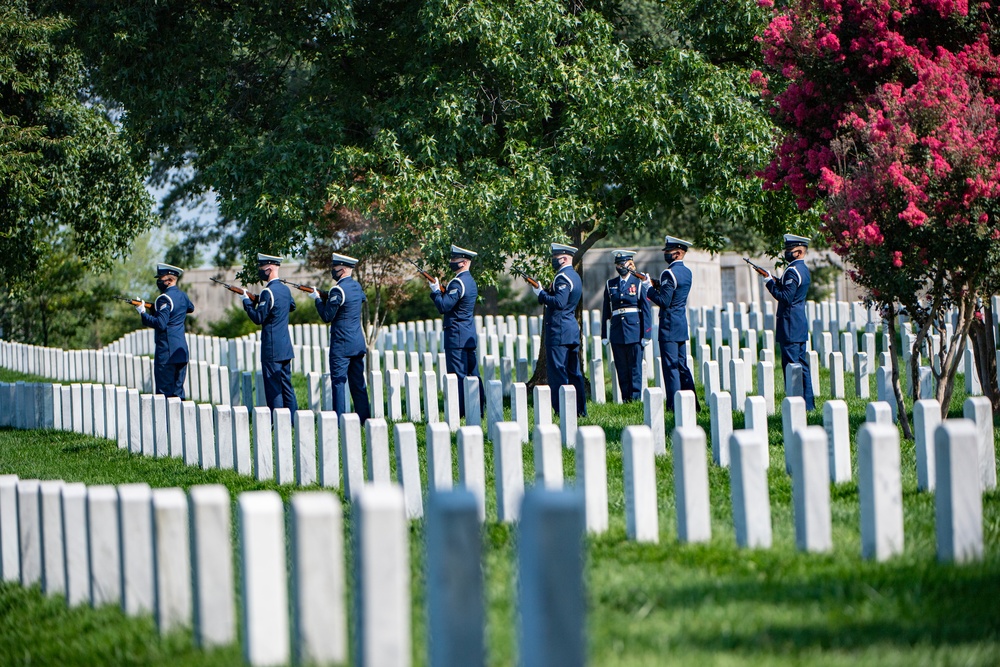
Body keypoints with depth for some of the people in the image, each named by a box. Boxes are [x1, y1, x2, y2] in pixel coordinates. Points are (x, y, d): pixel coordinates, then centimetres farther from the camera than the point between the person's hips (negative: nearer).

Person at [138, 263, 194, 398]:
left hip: (167, 352, -8)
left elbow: (160, 324, -23)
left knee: (165, 392, -5)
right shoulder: (182, 296, 11)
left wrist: (143, 313, -15)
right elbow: (191, 308, 34)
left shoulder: (165, 298, -14)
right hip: (182, 350, 8)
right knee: (178, 390, 12)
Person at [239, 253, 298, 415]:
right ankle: (293, 418, 15)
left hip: (272, 347, -9)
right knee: (286, 383, 14)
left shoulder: (268, 292, -17)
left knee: (273, 384, -4)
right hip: (286, 346, 9)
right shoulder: (285, 289, 10)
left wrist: (247, 301, -6)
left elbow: (258, 318, -17)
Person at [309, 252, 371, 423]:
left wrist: (318, 298, -1)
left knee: (338, 381, -4)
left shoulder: (338, 289, -17)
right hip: (358, 343, 8)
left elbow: (327, 316, -15)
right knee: (358, 382, 12)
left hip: (341, 345, -8)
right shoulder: (356, 285, 8)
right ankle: (364, 417, 12)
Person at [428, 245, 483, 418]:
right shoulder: (471, 281, 13)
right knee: (472, 373, 11)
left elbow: (444, 306, -21)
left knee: (458, 374, -6)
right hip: (470, 334, 9)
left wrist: (436, 291, -6)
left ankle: (460, 410, -7)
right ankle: (478, 408, 13)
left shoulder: (457, 283, -17)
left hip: (456, 334, -9)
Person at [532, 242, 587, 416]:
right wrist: (543, 291, 7)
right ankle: (580, 408, 14)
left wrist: (541, 294, -13)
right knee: (574, 371, 12)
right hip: (573, 330, 10)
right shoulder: (575, 276, 17)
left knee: (558, 371, -7)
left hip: (559, 330, -10)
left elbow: (559, 302, -25)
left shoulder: (562, 277, -14)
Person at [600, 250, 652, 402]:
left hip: (634, 330, -3)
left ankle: (635, 399, 1)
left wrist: (646, 334, -5)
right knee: (621, 369, 3)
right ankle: (625, 400, 8)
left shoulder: (638, 283, 3)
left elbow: (646, 310, 1)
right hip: (617, 332, 3)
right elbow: (606, 311, 12)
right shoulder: (610, 285, 12)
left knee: (635, 367, -3)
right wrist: (605, 335, 6)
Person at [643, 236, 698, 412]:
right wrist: (658, 286, 11)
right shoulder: (687, 272, 12)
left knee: (671, 366, -5)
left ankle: (674, 406, -5)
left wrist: (649, 289, -7)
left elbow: (664, 301, -20)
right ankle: (692, 404, 15)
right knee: (682, 366, 14)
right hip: (682, 325, 9)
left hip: (669, 326, -9)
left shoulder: (669, 273, -16)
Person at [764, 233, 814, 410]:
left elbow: (786, 297, -21)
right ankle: (808, 403, 15)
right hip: (801, 324, 10)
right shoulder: (804, 269, 14)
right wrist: (775, 280, 9)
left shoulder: (792, 271, -16)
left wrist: (770, 283, -12)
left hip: (790, 326, -10)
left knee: (791, 365, -7)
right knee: (802, 365, 12)